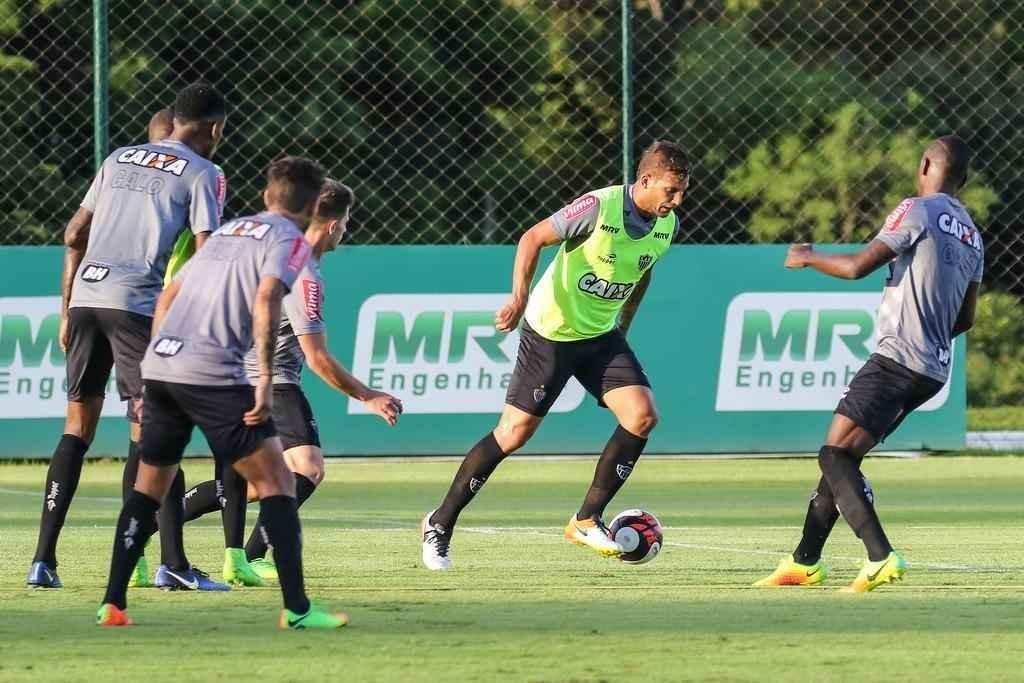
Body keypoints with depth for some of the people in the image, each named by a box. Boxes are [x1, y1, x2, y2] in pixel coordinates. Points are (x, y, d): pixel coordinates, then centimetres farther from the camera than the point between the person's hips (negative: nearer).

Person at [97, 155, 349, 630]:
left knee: (150, 483, 19)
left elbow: (168, 295, 26)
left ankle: (113, 604, 15)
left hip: (159, 364, 7)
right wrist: (266, 378, -18)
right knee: (275, 481, -2)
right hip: (212, 373, -7)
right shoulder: (290, 240, 4)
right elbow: (266, 297, -15)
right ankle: (296, 608, -9)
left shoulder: (227, 231, 26)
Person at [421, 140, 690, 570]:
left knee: (642, 415, -12)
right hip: (551, 331, -6)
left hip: (602, 334, 6)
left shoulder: (667, 226, -3)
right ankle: (441, 525, 9)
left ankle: (587, 521, 0)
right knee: (515, 432, -5)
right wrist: (520, 297, -28)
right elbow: (533, 238, -17)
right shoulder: (600, 207, -24)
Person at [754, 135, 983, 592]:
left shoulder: (918, 210, -8)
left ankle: (881, 558, -24)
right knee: (839, 456, 16)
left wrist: (807, 258, 5)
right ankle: (805, 562, 20)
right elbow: (965, 318, 22)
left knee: (836, 455, -11)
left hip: (897, 361, -9)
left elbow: (858, 267, -13)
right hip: (933, 370, 9)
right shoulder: (972, 236, 17)